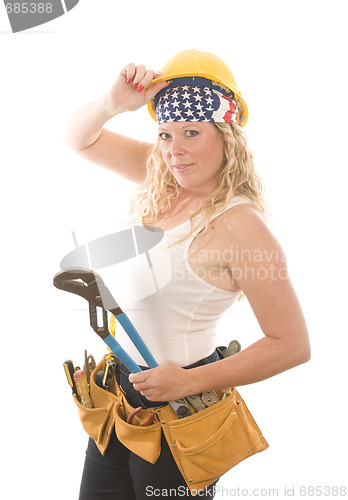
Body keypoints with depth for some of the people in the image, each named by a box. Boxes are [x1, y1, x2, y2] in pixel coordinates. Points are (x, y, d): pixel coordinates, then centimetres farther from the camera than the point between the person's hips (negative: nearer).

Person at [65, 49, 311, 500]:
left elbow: (292, 345, -20)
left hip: (177, 402, -7)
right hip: (123, 379, 7)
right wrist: (114, 103, -10)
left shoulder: (239, 225, -20)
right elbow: (80, 138, 12)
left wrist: (190, 381, -20)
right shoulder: (162, 180, 1)